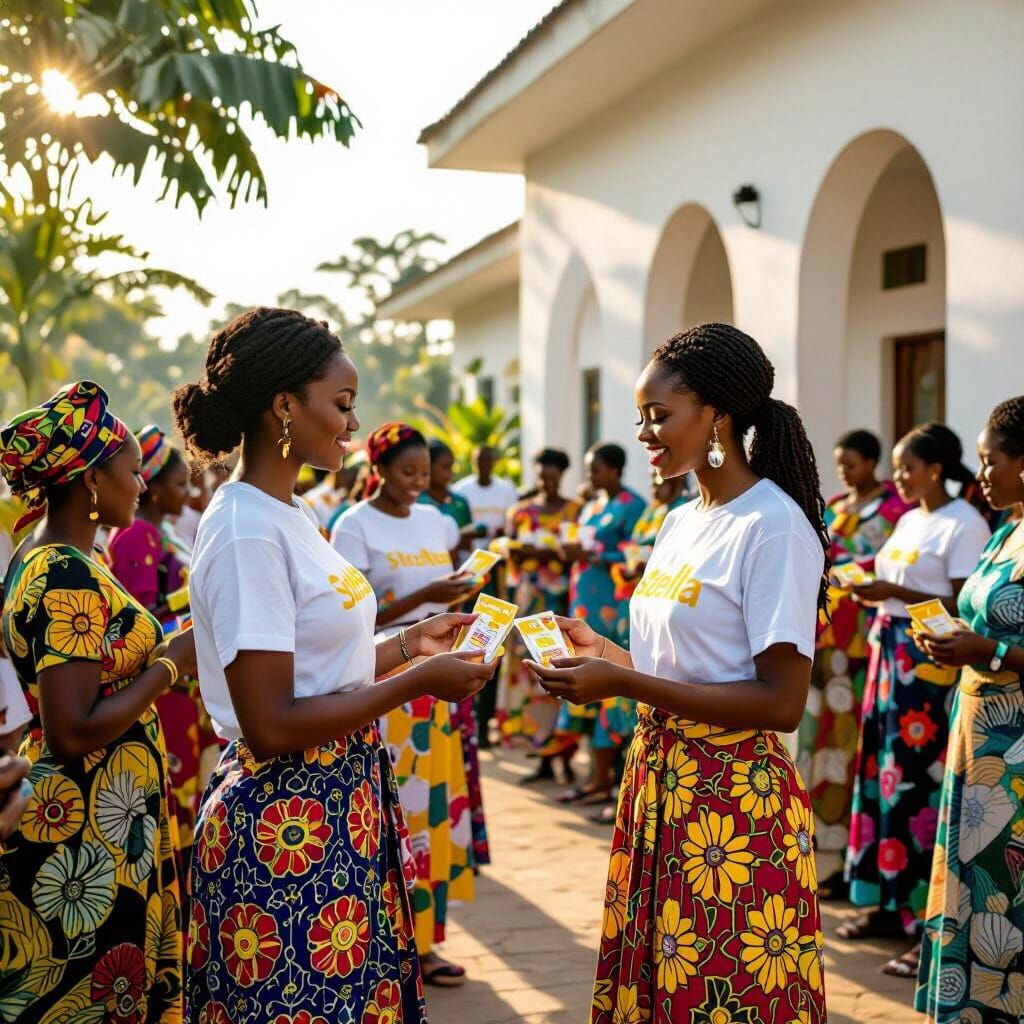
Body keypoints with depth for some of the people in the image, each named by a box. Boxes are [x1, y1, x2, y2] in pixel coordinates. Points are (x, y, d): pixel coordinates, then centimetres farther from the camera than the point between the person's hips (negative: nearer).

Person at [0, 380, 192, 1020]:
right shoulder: (70, 579, -20)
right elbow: (73, 732, -24)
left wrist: (161, 649, 13)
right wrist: (172, 663, -16)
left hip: (72, 819, 10)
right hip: (92, 840, -10)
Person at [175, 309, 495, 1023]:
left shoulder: (291, 516, 10)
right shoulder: (246, 531, -18)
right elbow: (270, 724, -21)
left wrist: (408, 645, 8)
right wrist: (417, 682, -17)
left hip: (343, 807, 9)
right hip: (287, 823, -9)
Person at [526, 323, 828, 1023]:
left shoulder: (774, 527, -15)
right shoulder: (682, 522, 12)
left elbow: (782, 701, -20)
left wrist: (623, 683, -21)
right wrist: (601, 651, 3)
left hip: (735, 798, -8)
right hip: (660, 778, 8)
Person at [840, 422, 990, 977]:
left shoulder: (964, 523, -10)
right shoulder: (908, 520, 16)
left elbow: (964, 606, -15)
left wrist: (893, 592, -18)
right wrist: (870, 590, 2)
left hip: (931, 664, -8)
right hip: (890, 655, 8)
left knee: (922, 784, -8)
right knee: (882, 772, 9)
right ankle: (889, 903, 20)